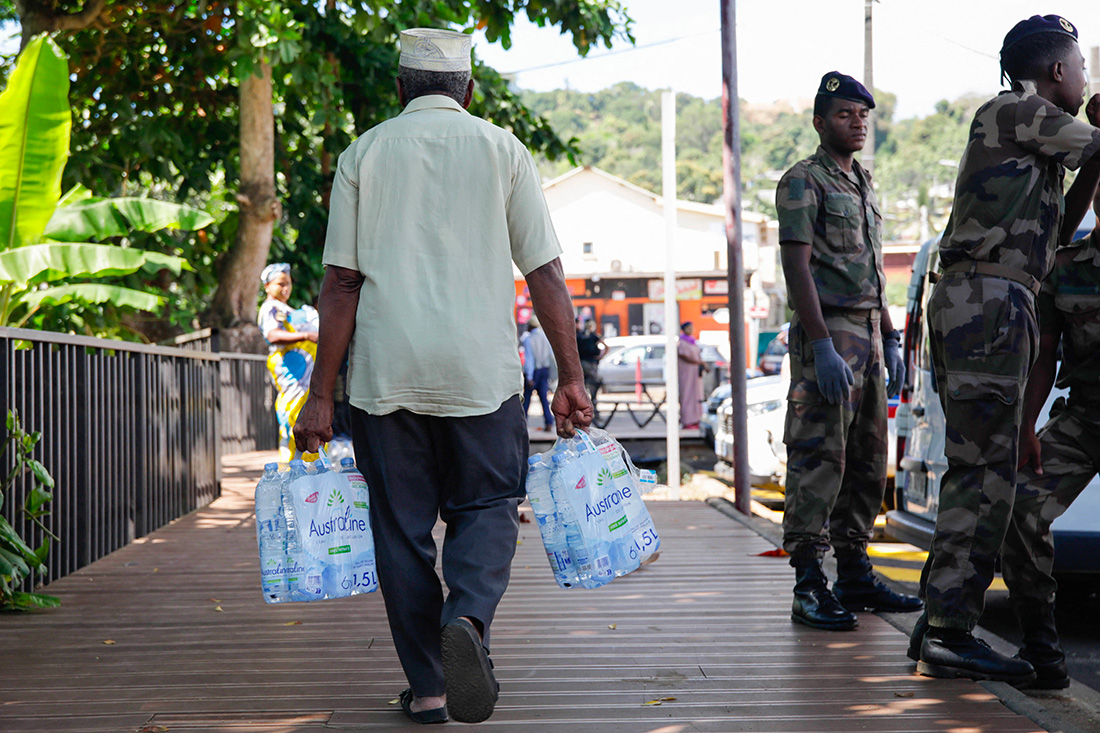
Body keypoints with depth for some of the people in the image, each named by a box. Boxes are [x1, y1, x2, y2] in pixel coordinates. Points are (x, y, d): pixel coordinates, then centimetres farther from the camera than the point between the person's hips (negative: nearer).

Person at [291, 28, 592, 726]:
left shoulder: (365, 153, 7)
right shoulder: (503, 150, 6)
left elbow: (341, 282, 1)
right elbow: (546, 275, 1)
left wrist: (321, 394, 3)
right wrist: (571, 377, 5)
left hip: (385, 372, 1)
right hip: (481, 370, 0)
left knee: (402, 528, 10)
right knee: (486, 508, 11)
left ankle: (427, 686, 12)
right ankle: (468, 618, -17)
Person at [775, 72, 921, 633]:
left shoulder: (864, 187, 21)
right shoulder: (803, 181, -6)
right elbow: (797, 268, -15)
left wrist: (890, 341, 19)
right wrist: (823, 348, -22)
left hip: (868, 338, 9)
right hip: (826, 334, -9)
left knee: (867, 460, 10)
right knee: (819, 460, -10)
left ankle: (855, 575, 18)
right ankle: (810, 587, -8)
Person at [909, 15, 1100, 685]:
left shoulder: (1033, 143, 27)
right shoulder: (1013, 113, -3)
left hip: (976, 305, 10)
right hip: (988, 299, -10)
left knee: (977, 469, 9)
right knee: (986, 472, -12)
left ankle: (943, 623, 12)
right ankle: (949, 633, -13)